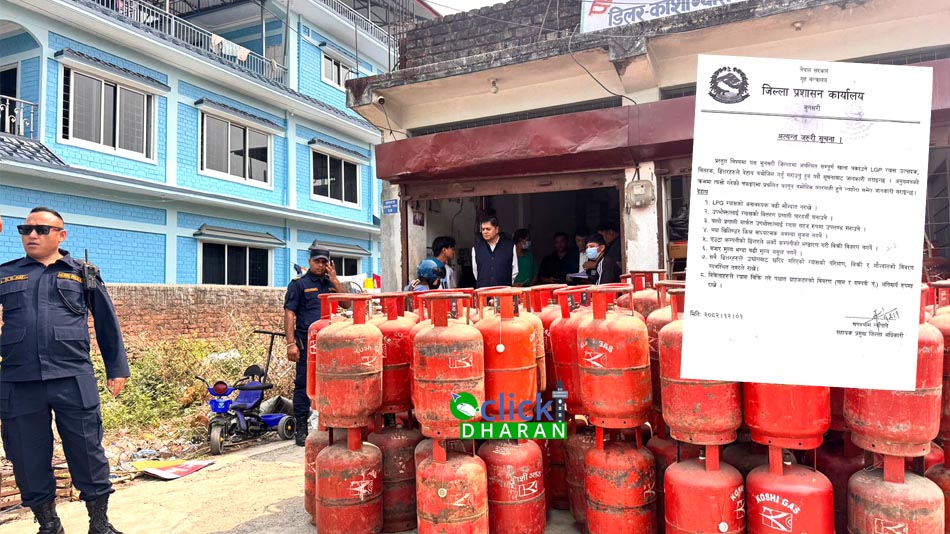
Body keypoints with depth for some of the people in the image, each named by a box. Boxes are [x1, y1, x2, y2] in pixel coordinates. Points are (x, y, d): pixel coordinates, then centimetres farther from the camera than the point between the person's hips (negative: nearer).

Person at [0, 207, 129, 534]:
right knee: (27, 459, 10)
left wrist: (117, 370, 7)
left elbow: (108, 325, 10)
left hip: (73, 381, -2)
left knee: (87, 453, 4)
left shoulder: (83, 274, 10)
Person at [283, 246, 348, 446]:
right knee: (304, 384, -1)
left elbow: (346, 304, 5)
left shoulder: (331, 283, 17)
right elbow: (289, 314, -5)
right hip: (307, 343, -5)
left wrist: (335, 281, -4)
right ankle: (300, 429, 7)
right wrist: (290, 343, -13)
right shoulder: (298, 284, 2)